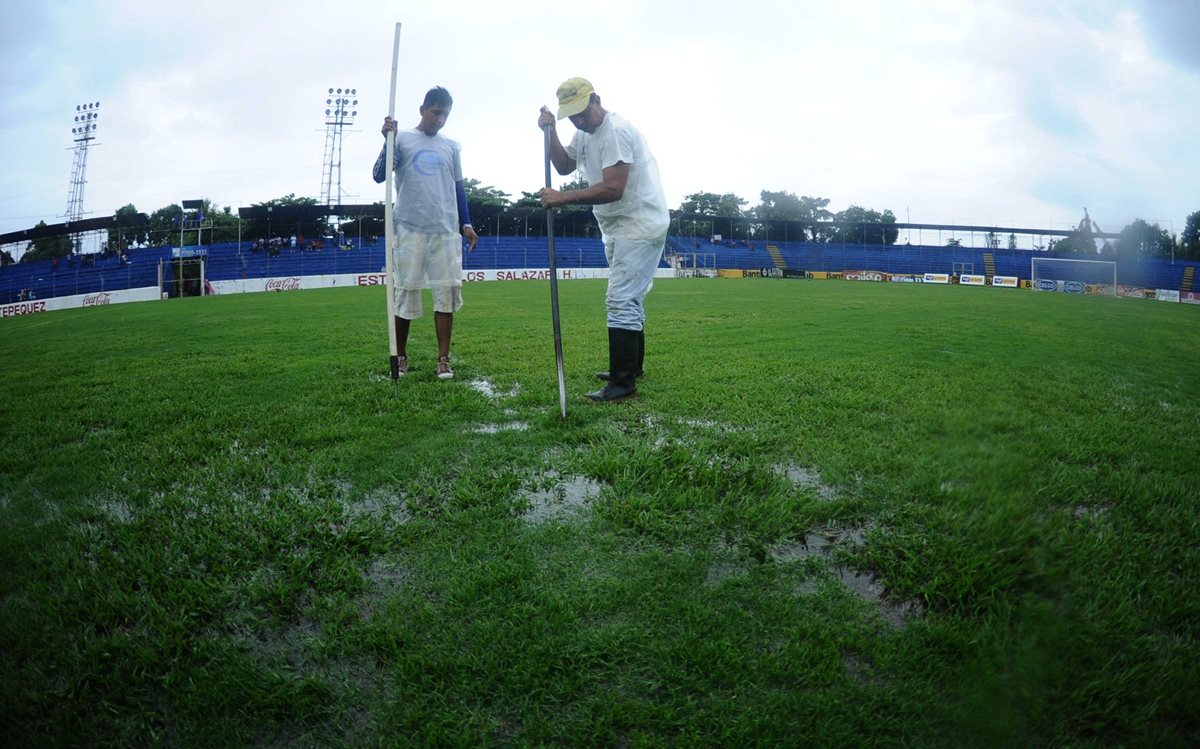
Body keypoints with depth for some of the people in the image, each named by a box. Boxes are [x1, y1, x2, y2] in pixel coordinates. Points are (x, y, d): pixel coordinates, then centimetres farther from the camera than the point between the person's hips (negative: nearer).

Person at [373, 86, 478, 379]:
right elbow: (379, 176, -6)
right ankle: (400, 356, 14)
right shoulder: (402, 139, 4)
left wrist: (466, 223, 10)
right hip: (410, 230, -3)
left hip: (446, 231, 3)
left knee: (446, 292, -2)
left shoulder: (452, 146, 15)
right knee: (406, 292, 1)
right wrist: (389, 141, -18)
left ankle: (443, 358, 2)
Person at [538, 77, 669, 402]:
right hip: (618, 228, 10)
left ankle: (624, 382, -12)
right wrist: (551, 133, 1)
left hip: (640, 225, -10)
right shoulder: (584, 132, 10)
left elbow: (613, 190, -28)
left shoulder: (615, 131, -21)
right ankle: (631, 367, 31)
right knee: (628, 299, 18)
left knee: (621, 300, -14)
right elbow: (564, 166, 16)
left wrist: (563, 198, -27)